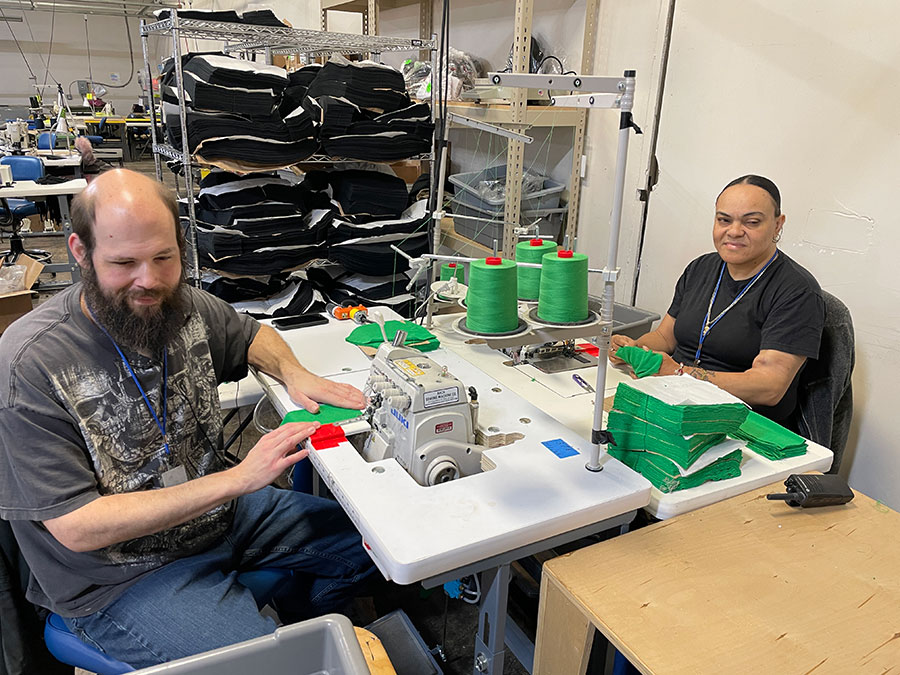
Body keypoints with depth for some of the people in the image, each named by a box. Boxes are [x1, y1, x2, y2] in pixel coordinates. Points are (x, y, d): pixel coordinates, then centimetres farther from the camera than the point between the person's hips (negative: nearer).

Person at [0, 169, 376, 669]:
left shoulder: (184, 306, -7)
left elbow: (249, 335, 16)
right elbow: (76, 527, -24)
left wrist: (294, 374, -8)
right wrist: (236, 479, -30)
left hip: (221, 511, 6)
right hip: (124, 577, -6)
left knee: (365, 541, 9)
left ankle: (292, 623, 33)